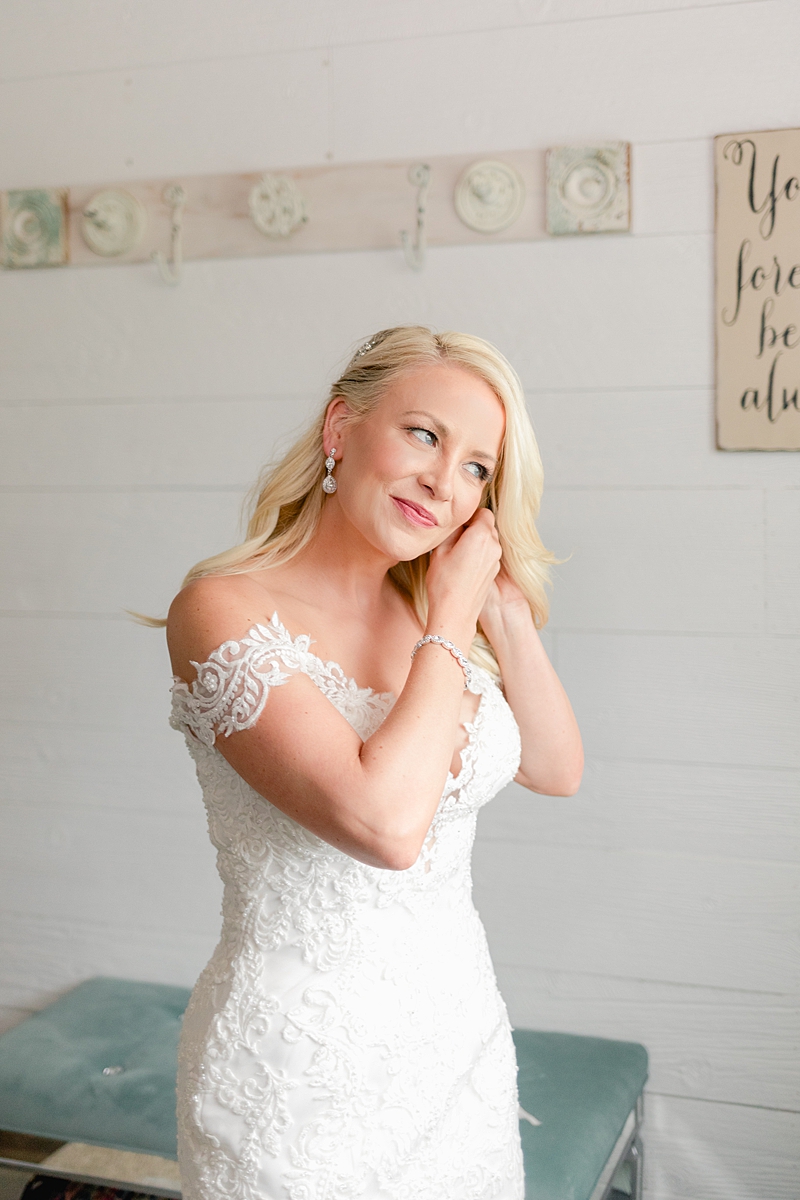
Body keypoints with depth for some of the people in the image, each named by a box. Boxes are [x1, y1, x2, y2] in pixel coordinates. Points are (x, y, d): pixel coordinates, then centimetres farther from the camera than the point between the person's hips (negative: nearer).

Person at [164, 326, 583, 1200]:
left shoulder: (432, 611, 1)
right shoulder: (227, 609, -19)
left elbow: (557, 771, 7)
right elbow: (385, 823, -29)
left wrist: (504, 605, -3)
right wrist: (451, 623, -18)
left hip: (464, 1030, 6)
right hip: (301, 1064, -6)